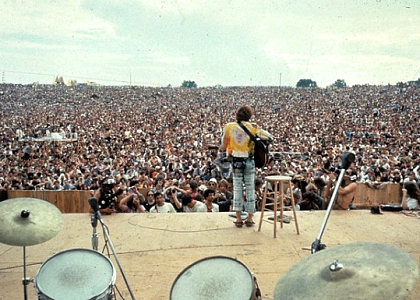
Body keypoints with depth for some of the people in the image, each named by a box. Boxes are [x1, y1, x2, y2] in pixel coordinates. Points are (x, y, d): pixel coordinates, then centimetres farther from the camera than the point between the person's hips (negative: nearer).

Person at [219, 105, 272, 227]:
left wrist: (221, 154, 17)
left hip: (236, 161, 1)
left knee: (237, 188, 7)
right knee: (250, 188, 8)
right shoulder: (252, 127, -5)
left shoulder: (229, 127, -2)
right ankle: (250, 218, 14)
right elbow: (269, 137, -1)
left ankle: (238, 218, 7)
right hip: (249, 161, -1)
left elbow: (224, 144, 3)